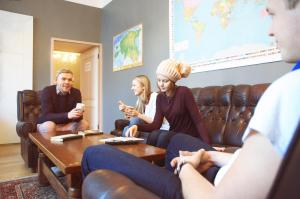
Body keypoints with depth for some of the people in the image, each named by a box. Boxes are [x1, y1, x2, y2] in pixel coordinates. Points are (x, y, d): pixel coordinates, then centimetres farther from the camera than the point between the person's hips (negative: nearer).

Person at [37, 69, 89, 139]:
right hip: (46, 124, -3)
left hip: (67, 124, 4)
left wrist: (78, 115, -37)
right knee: (49, 126, -35)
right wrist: (67, 115, -41)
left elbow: (78, 118, -11)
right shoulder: (47, 91, -15)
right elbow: (46, 115, -26)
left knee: (84, 124, -19)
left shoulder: (76, 92, -5)